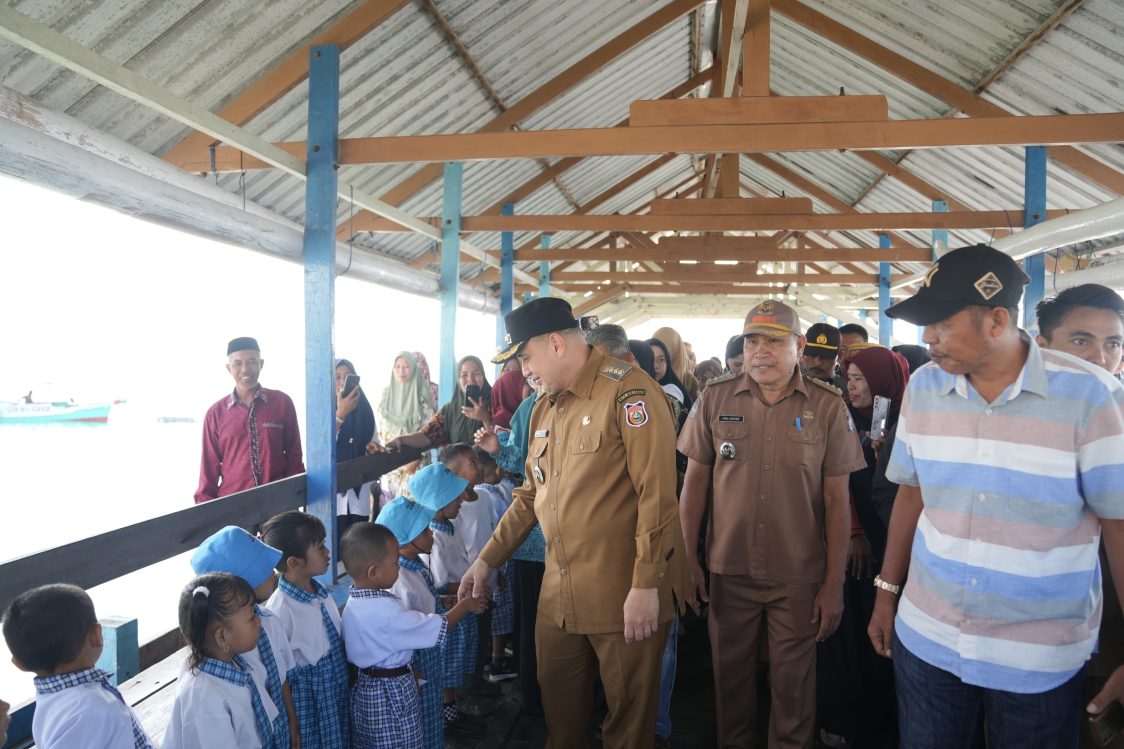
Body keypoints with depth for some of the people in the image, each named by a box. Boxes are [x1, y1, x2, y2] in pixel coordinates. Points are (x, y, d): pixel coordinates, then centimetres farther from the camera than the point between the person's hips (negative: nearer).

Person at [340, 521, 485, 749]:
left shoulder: (353, 603, -3)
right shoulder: (387, 611, -29)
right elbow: (437, 628, -21)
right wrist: (464, 606, -6)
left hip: (366, 688, 8)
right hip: (392, 694, -8)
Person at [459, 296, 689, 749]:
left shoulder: (627, 392, -13)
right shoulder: (543, 408, 12)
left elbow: (657, 494, -17)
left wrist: (646, 585, -19)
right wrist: (488, 559, 15)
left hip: (624, 595, -6)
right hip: (559, 595, 7)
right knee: (559, 711, 18)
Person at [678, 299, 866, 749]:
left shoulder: (828, 407, -6)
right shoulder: (716, 399, -2)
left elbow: (836, 499, -3)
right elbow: (695, 480, 3)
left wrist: (834, 583, -3)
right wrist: (687, 558, 2)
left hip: (799, 575, -1)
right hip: (728, 569, 2)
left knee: (793, 682, 13)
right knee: (730, 674, 17)